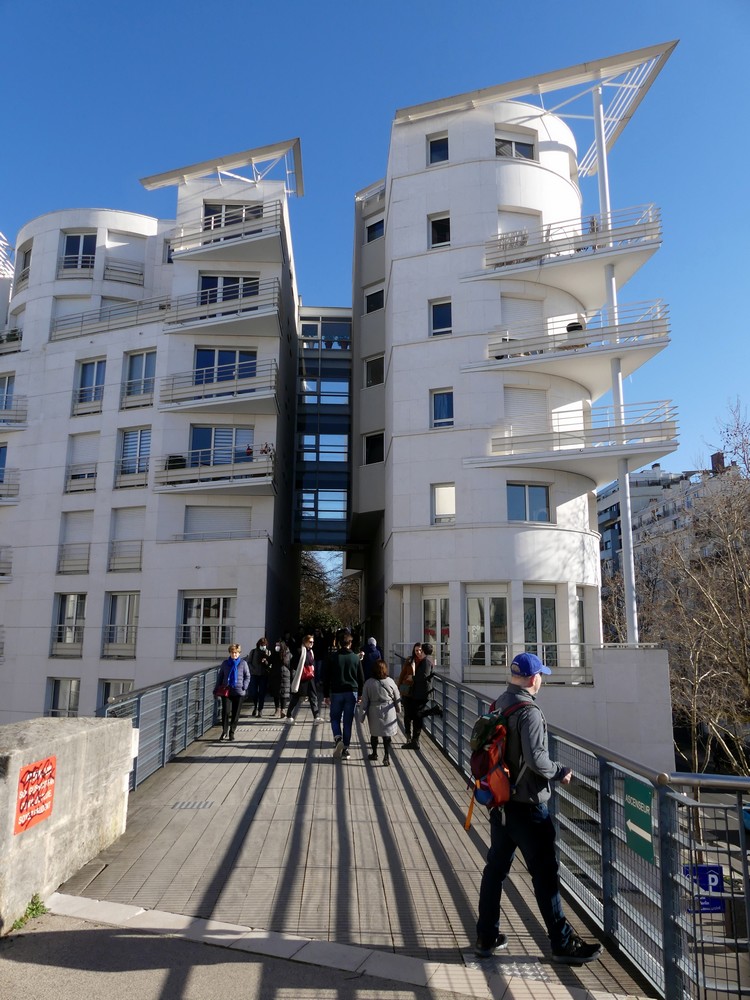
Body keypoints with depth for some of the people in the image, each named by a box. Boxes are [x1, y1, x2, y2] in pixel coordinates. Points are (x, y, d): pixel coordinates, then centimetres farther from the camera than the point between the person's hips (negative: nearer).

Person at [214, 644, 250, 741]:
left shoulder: (243, 663, 1)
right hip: (226, 691, 1)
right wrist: (217, 688, 7)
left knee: (236, 713, 6)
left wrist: (244, 687, -8)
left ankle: (232, 732, 19)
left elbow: (247, 676, 5)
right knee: (225, 711, -7)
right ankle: (224, 732, 6)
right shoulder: (225, 663, 5)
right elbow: (220, 676, 12)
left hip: (238, 692, 0)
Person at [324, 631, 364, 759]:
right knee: (348, 721, 6)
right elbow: (361, 678, 6)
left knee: (335, 718, 12)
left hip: (336, 692, -1)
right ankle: (345, 749, 7)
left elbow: (326, 677, 1)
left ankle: (338, 738, -13)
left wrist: (326, 695, 8)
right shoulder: (356, 658, 2)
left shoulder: (332, 657, -1)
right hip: (352, 692, 1)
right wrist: (360, 694, 16)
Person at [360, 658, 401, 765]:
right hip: (388, 712, -1)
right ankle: (386, 757, 0)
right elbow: (397, 698, 2)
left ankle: (374, 754, 33)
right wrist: (398, 710, 18)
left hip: (374, 711, 1)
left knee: (374, 733, 18)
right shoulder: (390, 681, -9)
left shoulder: (368, 683, -10)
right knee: (387, 735, 7)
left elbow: (364, 700, -6)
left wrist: (362, 714, 3)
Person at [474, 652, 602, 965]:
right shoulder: (528, 711, -20)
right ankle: (563, 943, 18)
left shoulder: (498, 705, 4)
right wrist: (561, 772, -8)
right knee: (545, 874, 6)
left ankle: (486, 937, 26)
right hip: (527, 806, -8)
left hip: (500, 801, 8)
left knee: (495, 867, 15)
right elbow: (536, 759, -25)